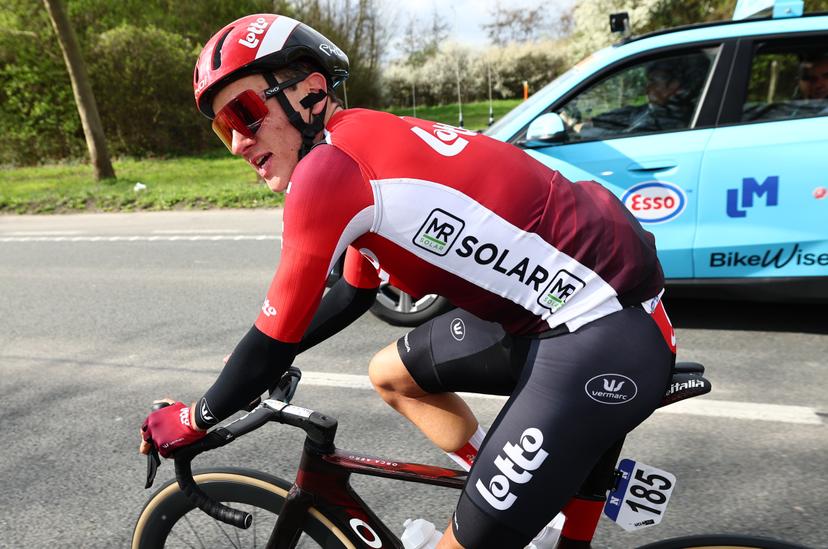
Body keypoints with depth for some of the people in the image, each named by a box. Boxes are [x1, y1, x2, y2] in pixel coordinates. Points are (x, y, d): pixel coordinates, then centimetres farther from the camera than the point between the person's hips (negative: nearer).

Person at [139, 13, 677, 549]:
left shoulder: (328, 167, -17)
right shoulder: (371, 142, 12)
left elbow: (278, 338, -10)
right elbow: (355, 292, 24)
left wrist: (192, 421, 8)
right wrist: (260, 358, 29)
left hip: (607, 337, -10)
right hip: (547, 307, 10)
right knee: (391, 374, 20)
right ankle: (517, 500, 29)